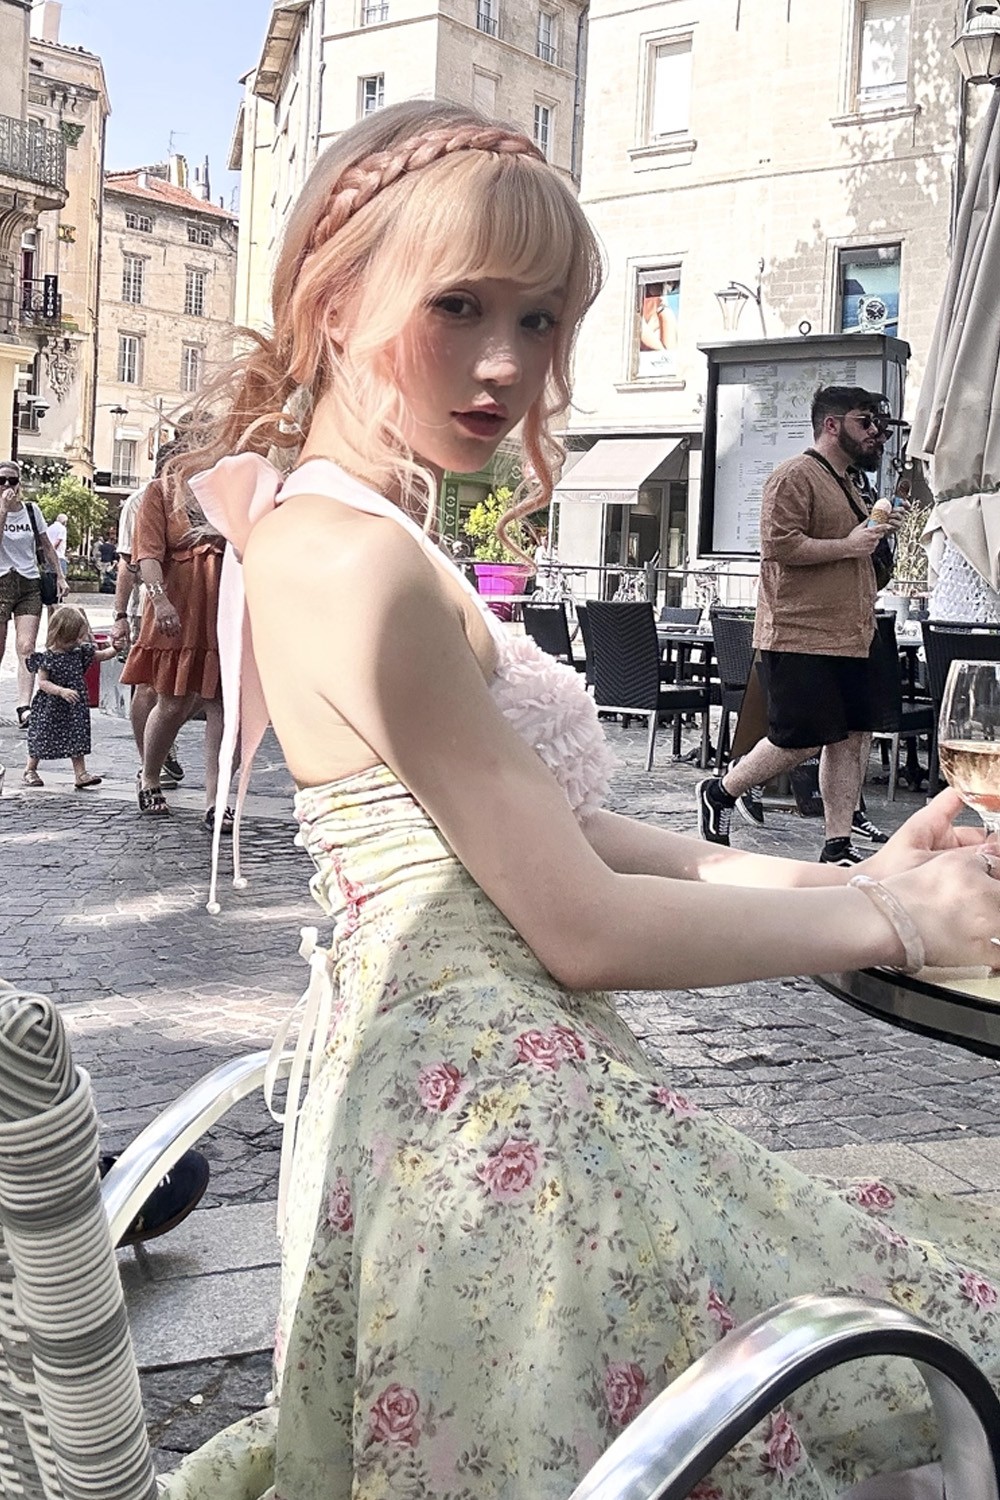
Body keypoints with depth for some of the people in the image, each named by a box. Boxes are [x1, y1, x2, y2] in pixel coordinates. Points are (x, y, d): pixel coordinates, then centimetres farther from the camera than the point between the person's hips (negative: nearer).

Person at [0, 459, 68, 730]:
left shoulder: (31, 509, 8)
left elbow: (46, 545, 17)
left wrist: (59, 576, 13)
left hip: (29, 585, 1)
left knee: (26, 648, -12)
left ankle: (24, 707, -22)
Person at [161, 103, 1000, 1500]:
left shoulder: (317, 530, 10)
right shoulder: (366, 563, -21)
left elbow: (541, 825, 9)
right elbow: (582, 926, -20)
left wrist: (831, 878, 4)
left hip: (444, 1082, 10)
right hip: (491, 1114, -10)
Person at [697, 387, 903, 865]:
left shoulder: (846, 484, 24)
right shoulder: (794, 476, -8)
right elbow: (780, 544, -19)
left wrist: (878, 530, 19)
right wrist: (849, 545, -16)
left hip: (849, 638, 9)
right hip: (800, 637, -9)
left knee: (852, 736, 4)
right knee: (802, 739, -8)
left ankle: (839, 843, 9)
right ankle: (720, 792, 13)